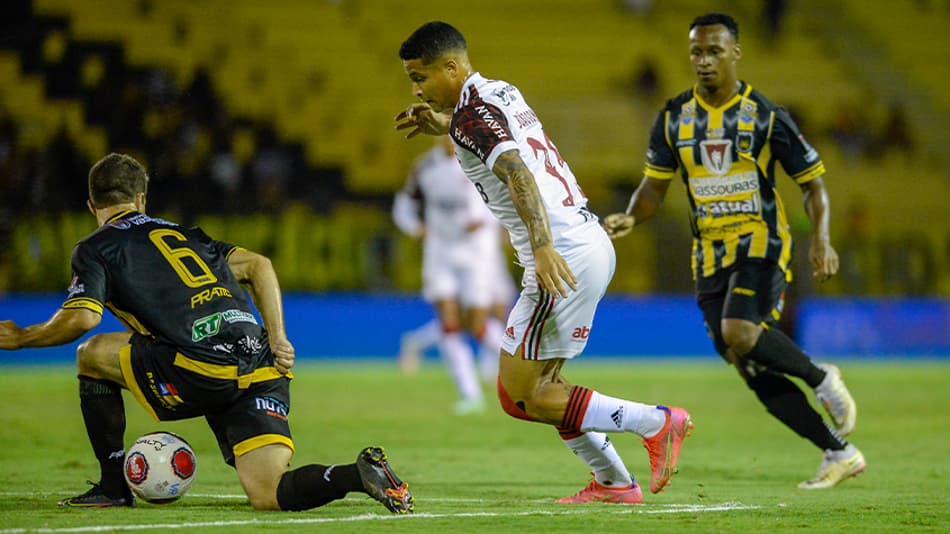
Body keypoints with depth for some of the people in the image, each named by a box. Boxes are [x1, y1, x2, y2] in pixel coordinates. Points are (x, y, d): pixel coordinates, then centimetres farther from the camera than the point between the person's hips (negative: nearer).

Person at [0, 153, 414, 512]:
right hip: (262, 369, 6)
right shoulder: (178, 232, 31)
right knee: (268, 496, 3)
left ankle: (114, 486, 19)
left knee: (92, 354, 19)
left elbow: (81, 318, -5)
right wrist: (277, 339, 16)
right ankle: (360, 474, -22)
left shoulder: (95, 249, 11)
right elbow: (256, 264, 24)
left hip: (202, 369, -6)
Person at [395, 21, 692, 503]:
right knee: (537, 384, 18)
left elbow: (517, 172, -27)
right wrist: (441, 126, 41)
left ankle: (655, 422, -4)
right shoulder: (502, 92, 18)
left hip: (564, 258, -10)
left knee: (522, 396, -4)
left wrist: (543, 247, -37)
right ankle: (614, 482, 17)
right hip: (593, 243, 10)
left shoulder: (471, 112, -11)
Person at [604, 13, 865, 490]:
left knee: (740, 334, -30)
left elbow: (812, 182, -1)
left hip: (760, 241, -5)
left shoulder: (765, 117, -6)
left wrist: (821, 239, -17)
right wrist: (630, 219, -10)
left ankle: (822, 379, -4)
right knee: (752, 369, 2)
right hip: (709, 252, 5)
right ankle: (840, 454, 12)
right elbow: (655, 184, 11)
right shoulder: (674, 118, 5)